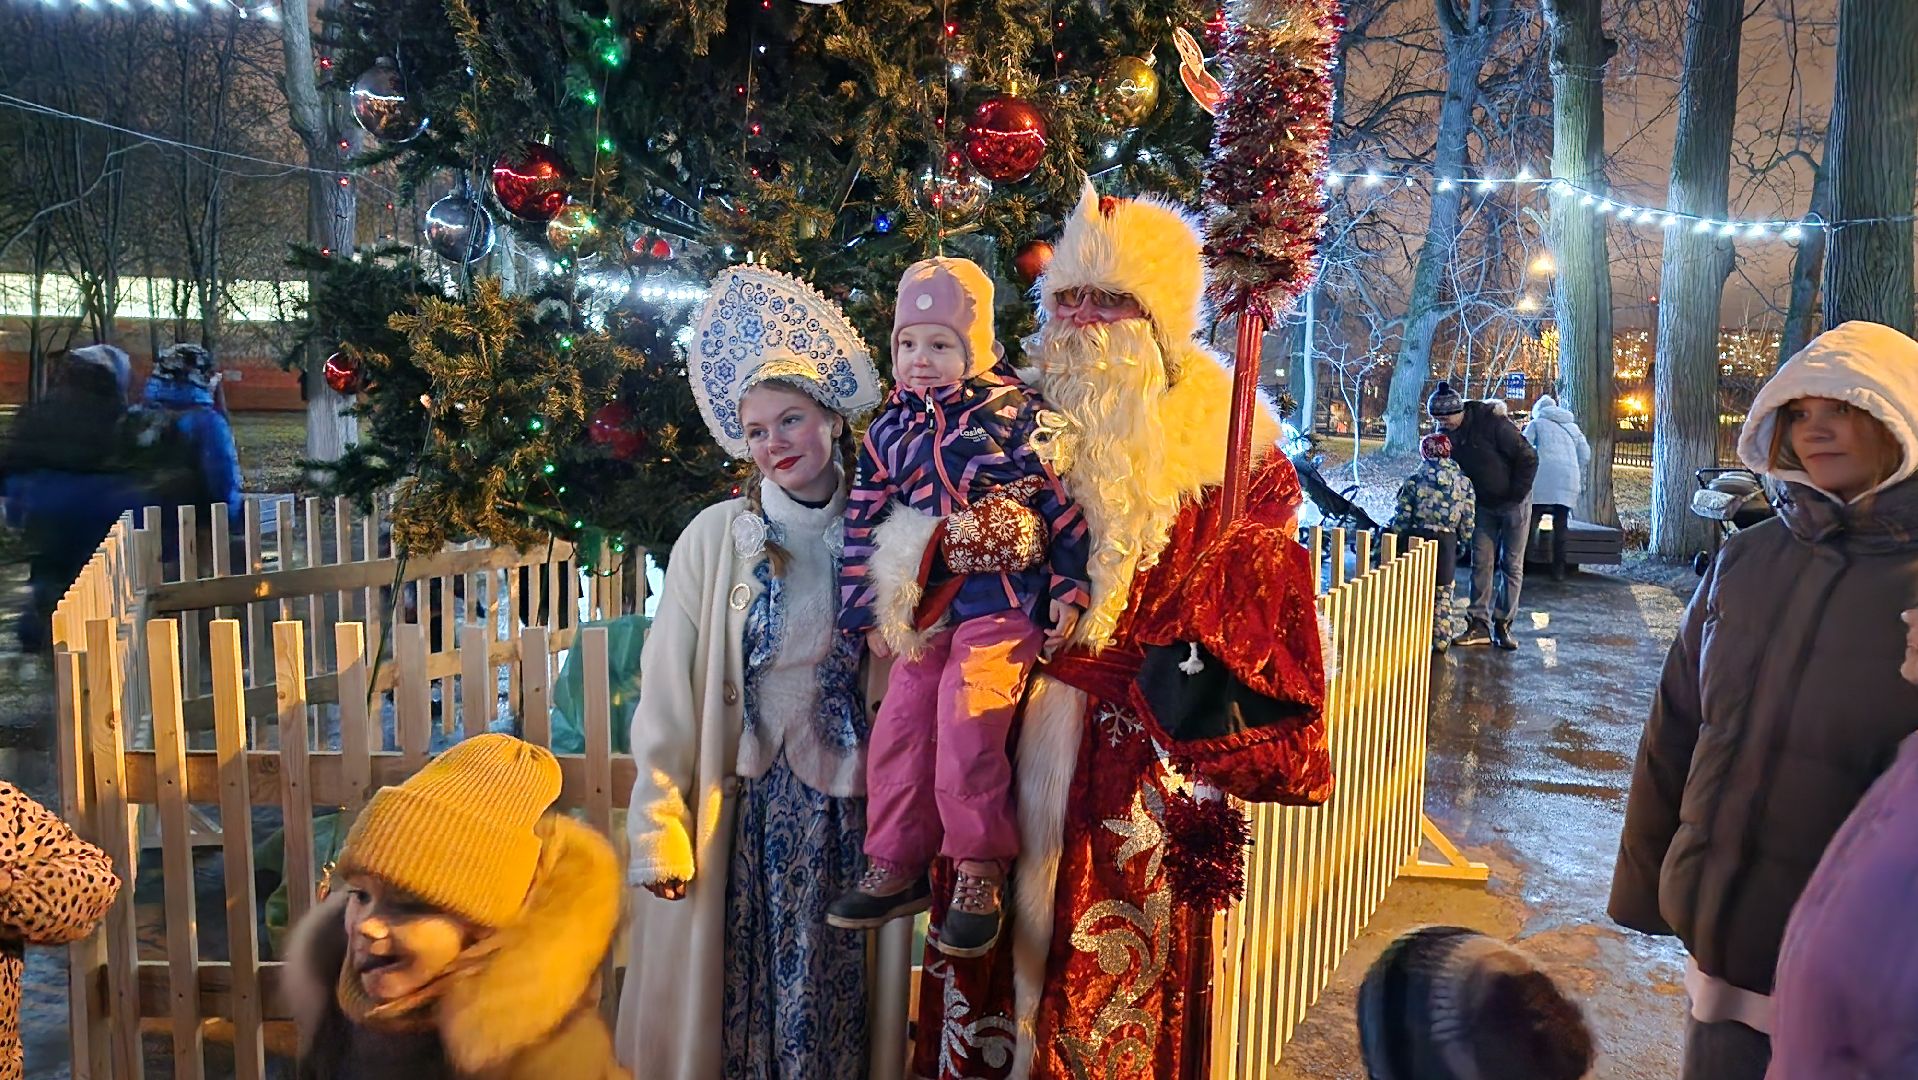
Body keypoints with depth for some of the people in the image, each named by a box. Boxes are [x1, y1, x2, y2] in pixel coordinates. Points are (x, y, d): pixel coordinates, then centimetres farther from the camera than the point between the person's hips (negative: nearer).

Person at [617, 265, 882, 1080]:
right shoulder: (716, 538, -5)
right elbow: (668, 696, -6)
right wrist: (658, 829, -9)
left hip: (845, 804, 2)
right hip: (742, 804, -1)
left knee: (832, 997, 10)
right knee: (734, 993, 6)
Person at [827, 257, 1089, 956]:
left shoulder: (1015, 414, -2)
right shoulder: (889, 432, 11)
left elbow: (1063, 502, -1)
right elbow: (863, 525, 14)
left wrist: (1068, 589, -5)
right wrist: (868, 615, 11)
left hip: (1003, 601, -5)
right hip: (924, 608, 6)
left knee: (967, 720, -18)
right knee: (899, 726, 3)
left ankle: (979, 870, -1)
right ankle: (897, 866, 20)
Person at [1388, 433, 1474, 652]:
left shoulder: (1414, 481, -7)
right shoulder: (1464, 484, 0)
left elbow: (1401, 518, -6)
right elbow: (1467, 524, 1)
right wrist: (1463, 540, 16)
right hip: (1446, 542, 1)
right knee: (1443, 593, 13)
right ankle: (1441, 639, 15)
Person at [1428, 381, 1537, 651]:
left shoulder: (1492, 423, -25)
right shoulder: (1446, 433, -6)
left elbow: (1528, 458, -20)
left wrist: (1516, 495, -18)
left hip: (1513, 503, -5)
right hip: (1484, 505, 5)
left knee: (1512, 565, 1)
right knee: (1481, 563, 1)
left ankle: (1503, 625, 7)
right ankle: (1480, 625, 3)